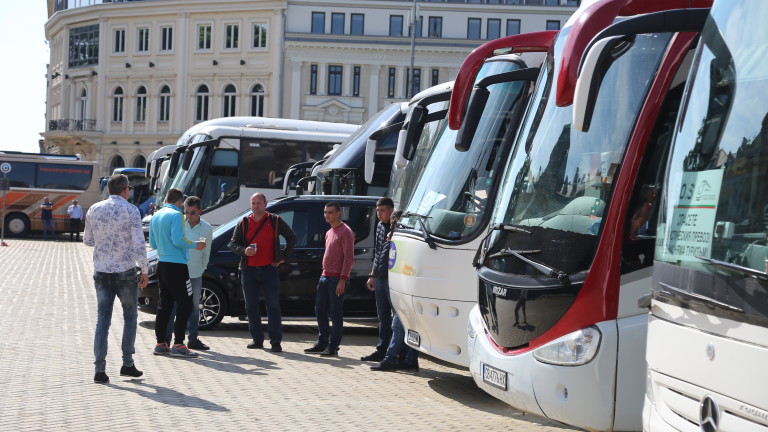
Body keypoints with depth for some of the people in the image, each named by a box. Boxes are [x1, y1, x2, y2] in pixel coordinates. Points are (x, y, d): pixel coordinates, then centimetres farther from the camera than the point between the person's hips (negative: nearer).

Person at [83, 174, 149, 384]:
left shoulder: (95, 209, 3)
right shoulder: (130, 210, -9)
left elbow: (87, 240, 12)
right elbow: (139, 244, -14)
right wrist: (144, 270, -5)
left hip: (101, 272, 3)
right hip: (125, 272, -3)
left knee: (102, 319, 5)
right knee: (130, 316, 13)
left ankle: (100, 369, -1)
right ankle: (127, 364, 12)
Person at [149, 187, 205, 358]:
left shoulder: (156, 217, 14)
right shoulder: (176, 215, -11)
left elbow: (153, 244, 19)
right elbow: (178, 239, -20)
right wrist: (195, 245, -6)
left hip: (162, 265, 9)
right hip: (177, 265, -8)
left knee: (164, 304, 12)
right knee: (185, 304, -4)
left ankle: (160, 343, 13)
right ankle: (178, 345, -8)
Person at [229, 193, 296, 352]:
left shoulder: (275, 221, 4)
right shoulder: (243, 223, 9)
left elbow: (292, 238, 12)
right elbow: (232, 244, 11)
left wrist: (283, 257, 4)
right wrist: (243, 250, -10)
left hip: (269, 269, -3)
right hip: (248, 270, 3)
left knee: (273, 306, -5)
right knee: (251, 306, 6)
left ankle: (276, 341, -4)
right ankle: (257, 339, 15)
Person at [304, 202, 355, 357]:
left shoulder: (345, 232, -9)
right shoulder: (329, 233, 19)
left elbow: (349, 258, -14)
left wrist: (342, 280, -20)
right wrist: (322, 278, 18)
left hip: (337, 279, -9)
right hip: (325, 277, 9)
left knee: (336, 314, -5)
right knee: (320, 311, 10)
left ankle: (333, 347, -2)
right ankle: (322, 343, 18)